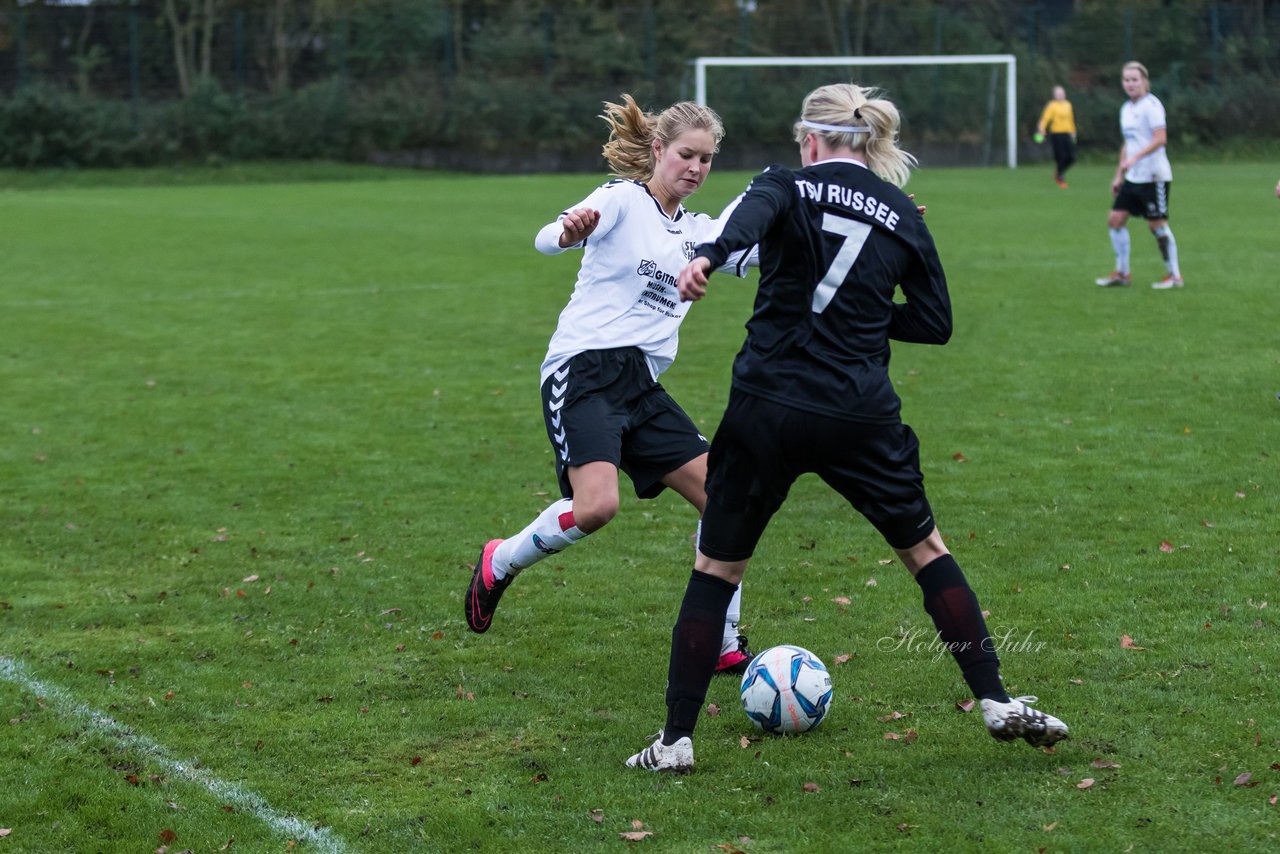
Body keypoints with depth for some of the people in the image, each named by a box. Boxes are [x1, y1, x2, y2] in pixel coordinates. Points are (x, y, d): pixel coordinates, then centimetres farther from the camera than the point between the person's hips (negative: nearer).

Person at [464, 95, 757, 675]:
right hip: (585, 367, -7)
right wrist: (569, 230, -40)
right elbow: (546, 240, -16)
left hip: (641, 386, 7)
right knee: (597, 505, -28)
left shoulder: (699, 230, 18)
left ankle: (722, 645, 9)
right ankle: (499, 563, 0)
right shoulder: (623, 198, -1)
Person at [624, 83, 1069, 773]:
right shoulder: (902, 215, 11)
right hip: (859, 417, 2)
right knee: (924, 548, 19)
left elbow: (753, 214, -23)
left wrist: (709, 255, -42)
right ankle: (998, 702, 15)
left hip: (765, 411, -2)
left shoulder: (788, 185, 3)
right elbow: (935, 322, 13)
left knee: (717, 566, 12)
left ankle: (675, 740, 10)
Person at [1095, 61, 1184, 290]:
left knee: (1157, 223, -5)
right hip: (1133, 177, 8)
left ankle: (1175, 275, 6)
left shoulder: (1151, 105, -11)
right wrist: (1119, 175, 21)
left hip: (1154, 176, -8)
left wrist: (1135, 158, -28)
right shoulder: (1126, 109, 15)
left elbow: (1160, 138, -21)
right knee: (1115, 218, 3)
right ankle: (1122, 273, 11)